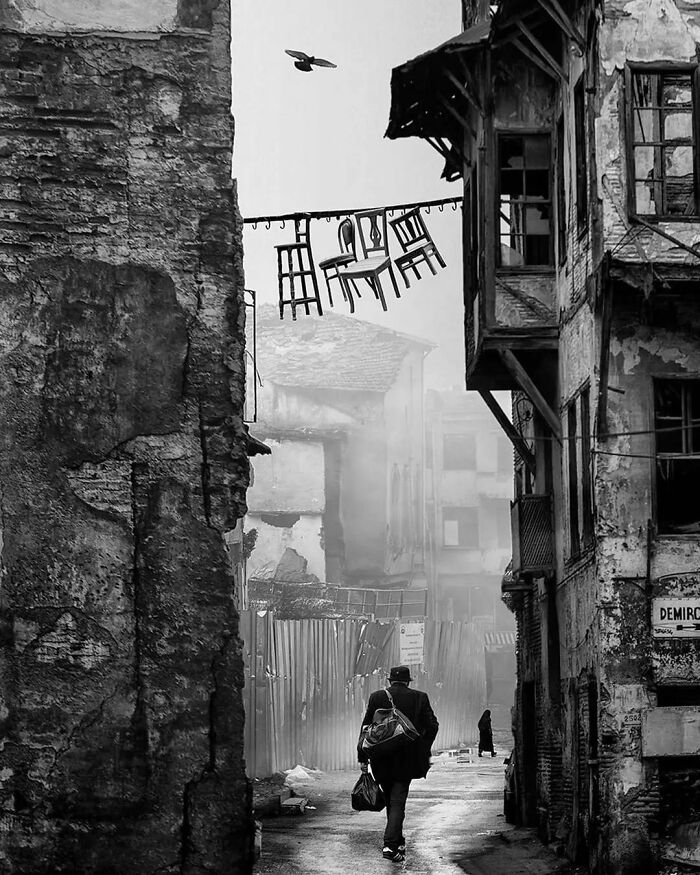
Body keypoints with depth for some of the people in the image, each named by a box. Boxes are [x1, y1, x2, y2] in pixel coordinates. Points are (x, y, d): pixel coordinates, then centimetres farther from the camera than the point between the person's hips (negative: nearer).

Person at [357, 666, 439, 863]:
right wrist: (423, 750, 11)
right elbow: (432, 726, -2)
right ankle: (391, 845, -16)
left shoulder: (377, 697, 0)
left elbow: (366, 728, -1)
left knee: (391, 800, 18)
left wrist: (363, 758, 3)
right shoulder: (419, 698, -2)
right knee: (398, 801, -2)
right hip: (406, 761, -2)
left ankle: (397, 841, 27)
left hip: (382, 760, 2)